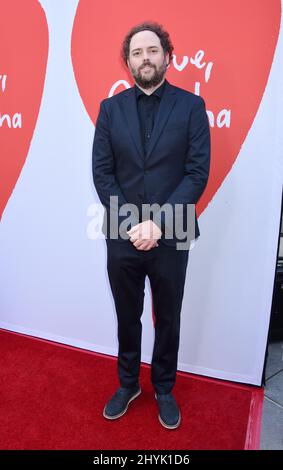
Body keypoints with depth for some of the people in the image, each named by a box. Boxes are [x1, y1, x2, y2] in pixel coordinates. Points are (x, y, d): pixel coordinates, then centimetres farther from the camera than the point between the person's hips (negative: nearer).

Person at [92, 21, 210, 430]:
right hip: (122, 237, 2)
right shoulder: (110, 108, 6)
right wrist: (132, 223, -12)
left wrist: (158, 222, -17)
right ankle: (128, 384, 42)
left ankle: (164, 389, 40)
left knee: (168, 320, 15)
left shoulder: (191, 106, 0)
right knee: (127, 318, 18)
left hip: (171, 237, -1)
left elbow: (198, 173, -7)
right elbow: (101, 172, 0)